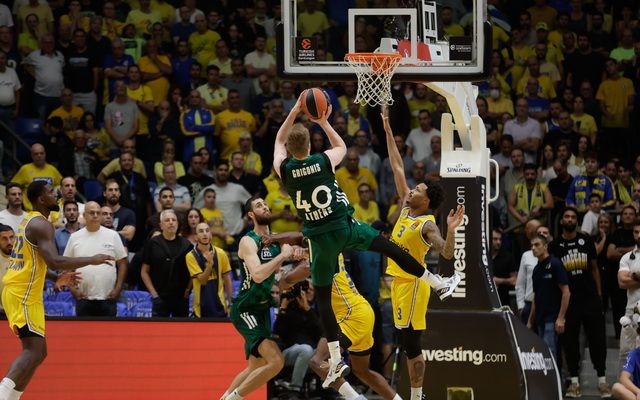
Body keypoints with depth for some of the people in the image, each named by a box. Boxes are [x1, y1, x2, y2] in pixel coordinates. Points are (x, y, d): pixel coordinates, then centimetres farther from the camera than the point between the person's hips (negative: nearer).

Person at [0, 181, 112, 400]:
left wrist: (56, 280, 27)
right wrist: (92, 260, -19)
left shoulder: (30, 221, 18)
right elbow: (54, 261, -27)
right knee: (34, 351, -16)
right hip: (24, 295, -10)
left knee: (37, 352, 12)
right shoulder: (41, 224, -14)